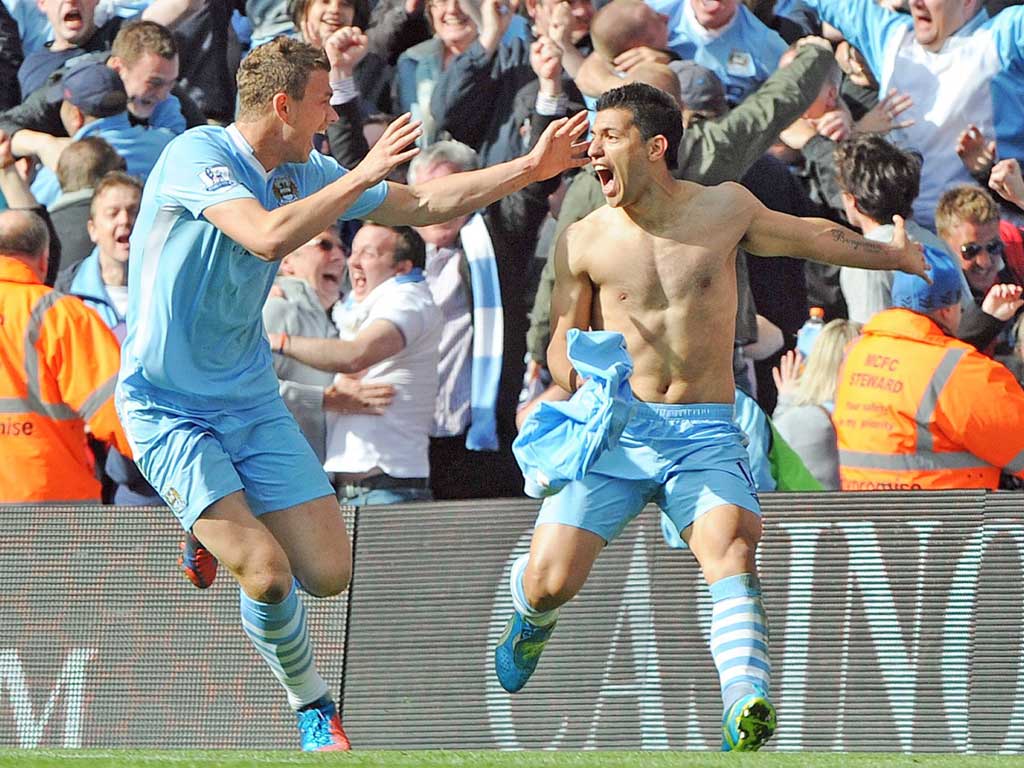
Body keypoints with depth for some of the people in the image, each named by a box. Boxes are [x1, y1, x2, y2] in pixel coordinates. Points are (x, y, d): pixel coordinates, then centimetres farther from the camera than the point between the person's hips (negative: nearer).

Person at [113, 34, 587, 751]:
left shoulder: (302, 173, 5)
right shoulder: (197, 155, -17)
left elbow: (422, 203, 14)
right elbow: (268, 235, -34)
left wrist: (533, 167, 9)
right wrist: (364, 175, -30)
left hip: (250, 399, 7)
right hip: (166, 405, -7)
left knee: (328, 572, -3)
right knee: (268, 574, -18)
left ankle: (218, 538, 27)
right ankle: (312, 704, 8)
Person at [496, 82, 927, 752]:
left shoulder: (725, 209, 5)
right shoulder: (585, 240, 4)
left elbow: (815, 236, 24)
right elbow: (563, 342, 14)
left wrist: (899, 255, 35)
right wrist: (580, 381, -9)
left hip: (706, 437, 0)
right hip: (614, 429, 0)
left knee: (731, 543, -30)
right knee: (551, 580, -13)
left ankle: (748, 711, -47)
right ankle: (530, 623, 26)